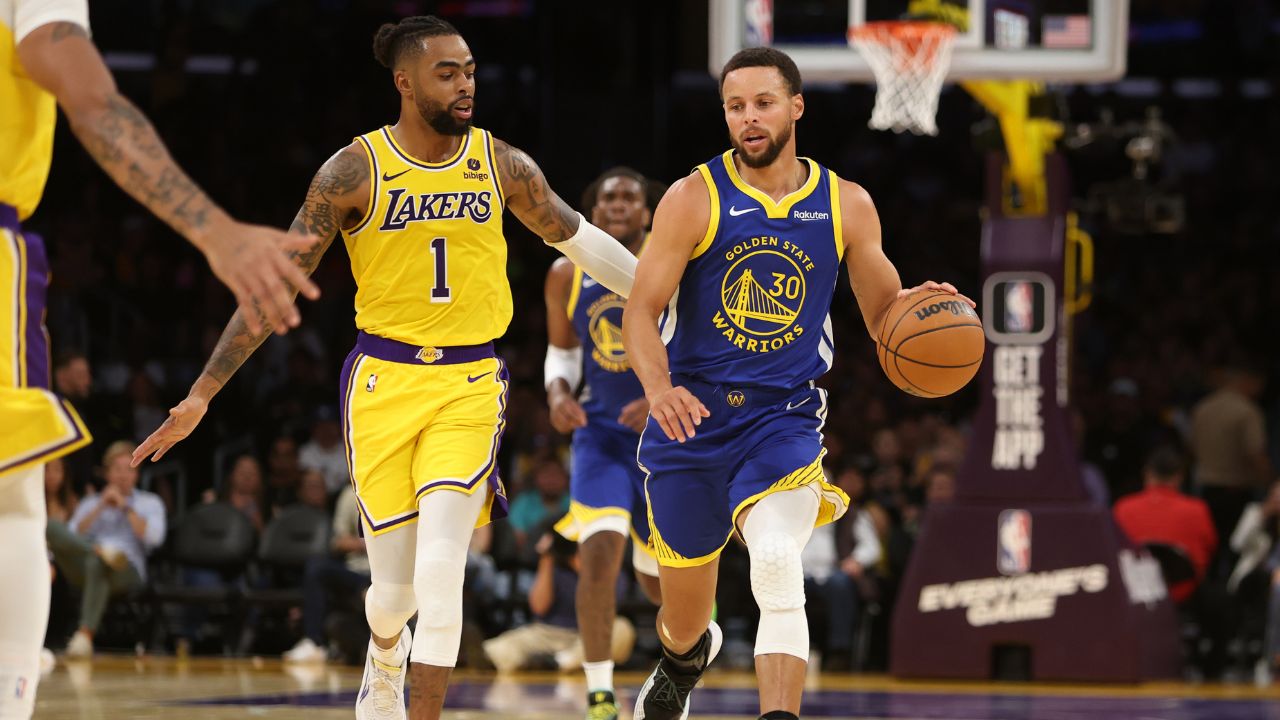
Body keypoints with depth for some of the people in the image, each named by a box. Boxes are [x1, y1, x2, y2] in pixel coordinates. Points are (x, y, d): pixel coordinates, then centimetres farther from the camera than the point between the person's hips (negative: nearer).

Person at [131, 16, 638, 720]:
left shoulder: (503, 165, 1)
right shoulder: (355, 172, -7)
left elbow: (579, 239, 16)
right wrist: (200, 395, -6)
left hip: (469, 386, 1)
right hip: (383, 382, -1)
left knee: (440, 570, -17)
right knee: (396, 587, 3)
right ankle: (385, 656, 40)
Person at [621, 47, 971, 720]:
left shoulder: (847, 205, 2)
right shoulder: (694, 199, -5)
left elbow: (884, 315, 10)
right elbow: (641, 313, -8)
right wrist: (659, 389, -28)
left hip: (785, 418, 0)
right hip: (692, 418, 0)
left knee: (778, 566, -30)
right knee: (683, 618, 13)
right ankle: (683, 661, 51)